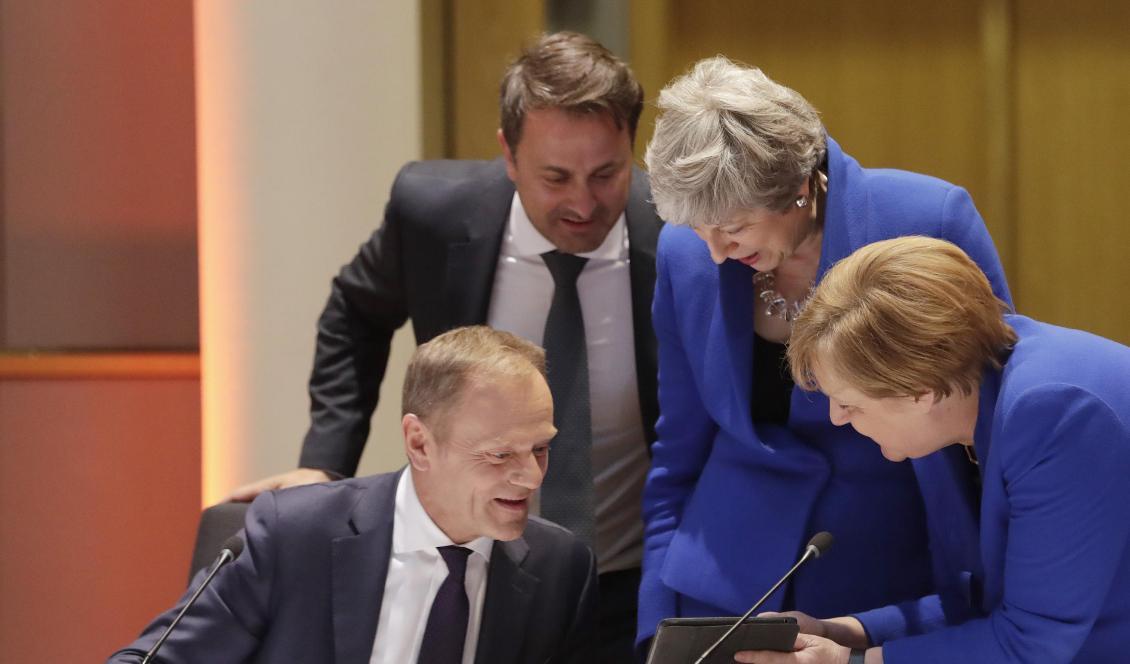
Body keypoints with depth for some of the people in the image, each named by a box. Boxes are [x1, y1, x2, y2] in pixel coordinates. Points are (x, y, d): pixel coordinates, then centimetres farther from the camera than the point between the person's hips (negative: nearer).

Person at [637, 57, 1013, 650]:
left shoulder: (931, 222, -15)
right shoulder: (685, 257, -4)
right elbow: (679, 456, 8)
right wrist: (658, 627, 5)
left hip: (907, 596, -3)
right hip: (728, 596, 3)